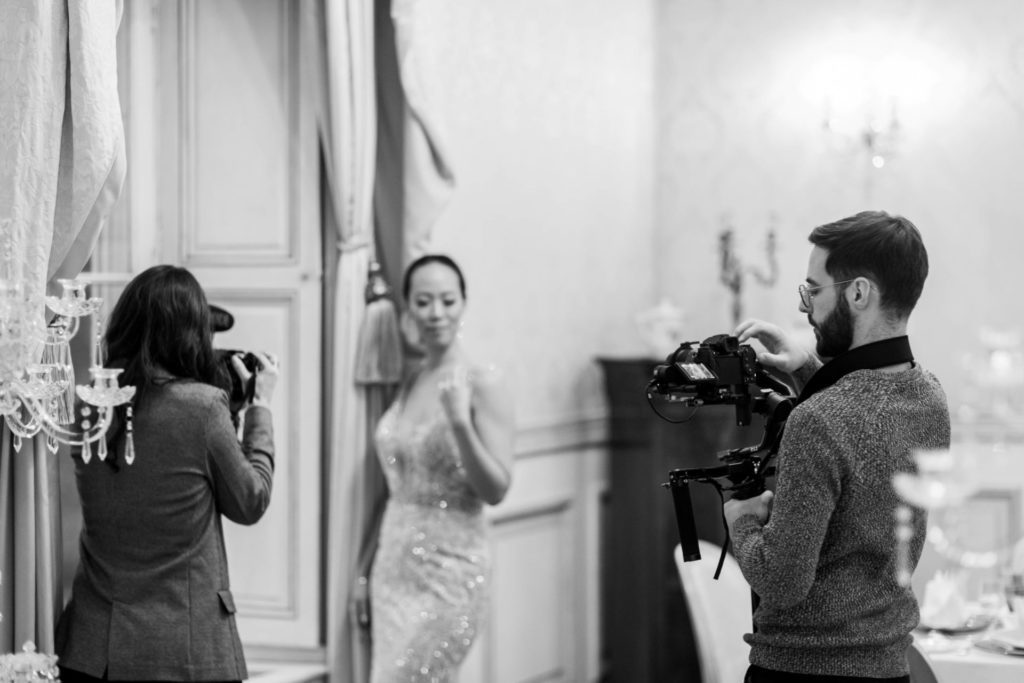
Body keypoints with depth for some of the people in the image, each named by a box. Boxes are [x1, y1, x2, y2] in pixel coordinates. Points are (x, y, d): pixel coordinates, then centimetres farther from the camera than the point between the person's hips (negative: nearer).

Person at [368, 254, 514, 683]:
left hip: (448, 571, -7)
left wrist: (460, 422, -26)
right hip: (394, 565, 7)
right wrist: (367, 568, 16)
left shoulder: (482, 384, -10)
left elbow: (496, 491, -13)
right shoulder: (408, 382, 9)